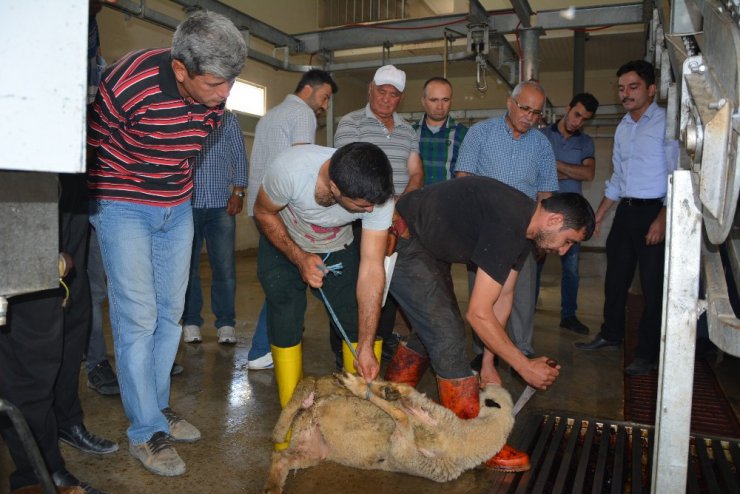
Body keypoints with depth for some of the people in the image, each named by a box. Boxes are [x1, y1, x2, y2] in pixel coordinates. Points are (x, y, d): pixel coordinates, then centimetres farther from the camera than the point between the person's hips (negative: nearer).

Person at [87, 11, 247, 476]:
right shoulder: (128, 82, -25)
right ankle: (147, 433, 6)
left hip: (178, 207, 5)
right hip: (123, 206, -5)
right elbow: (93, 143, -9)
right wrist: (91, 201, 1)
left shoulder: (217, 91, -9)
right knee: (138, 319, -6)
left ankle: (158, 407, 25)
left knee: (170, 314, 9)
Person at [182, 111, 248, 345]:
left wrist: (238, 192, -1)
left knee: (225, 267, 0)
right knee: (188, 266, 6)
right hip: (186, 205, 0)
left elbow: (239, 157, 10)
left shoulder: (228, 120, 10)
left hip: (220, 205, 1)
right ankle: (191, 322, 17)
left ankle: (225, 323, 10)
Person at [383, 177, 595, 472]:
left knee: (433, 328, 18)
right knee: (446, 334, -10)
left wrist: (487, 364, 8)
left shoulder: (524, 226, 3)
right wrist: (526, 367, -16)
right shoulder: (508, 226, -28)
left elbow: (503, 296, 8)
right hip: (400, 240, -10)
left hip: (427, 246, 11)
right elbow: (478, 313, -26)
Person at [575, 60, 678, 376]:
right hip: (625, 210, 7)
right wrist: (598, 216, 17)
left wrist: (662, 219, -20)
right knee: (615, 277, 15)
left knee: (653, 285, 0)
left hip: (654, 211, -7)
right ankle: (611, 334, 32)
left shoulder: (667, 123, -9)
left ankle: (648, 354, 12)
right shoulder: (623, 127, 14)